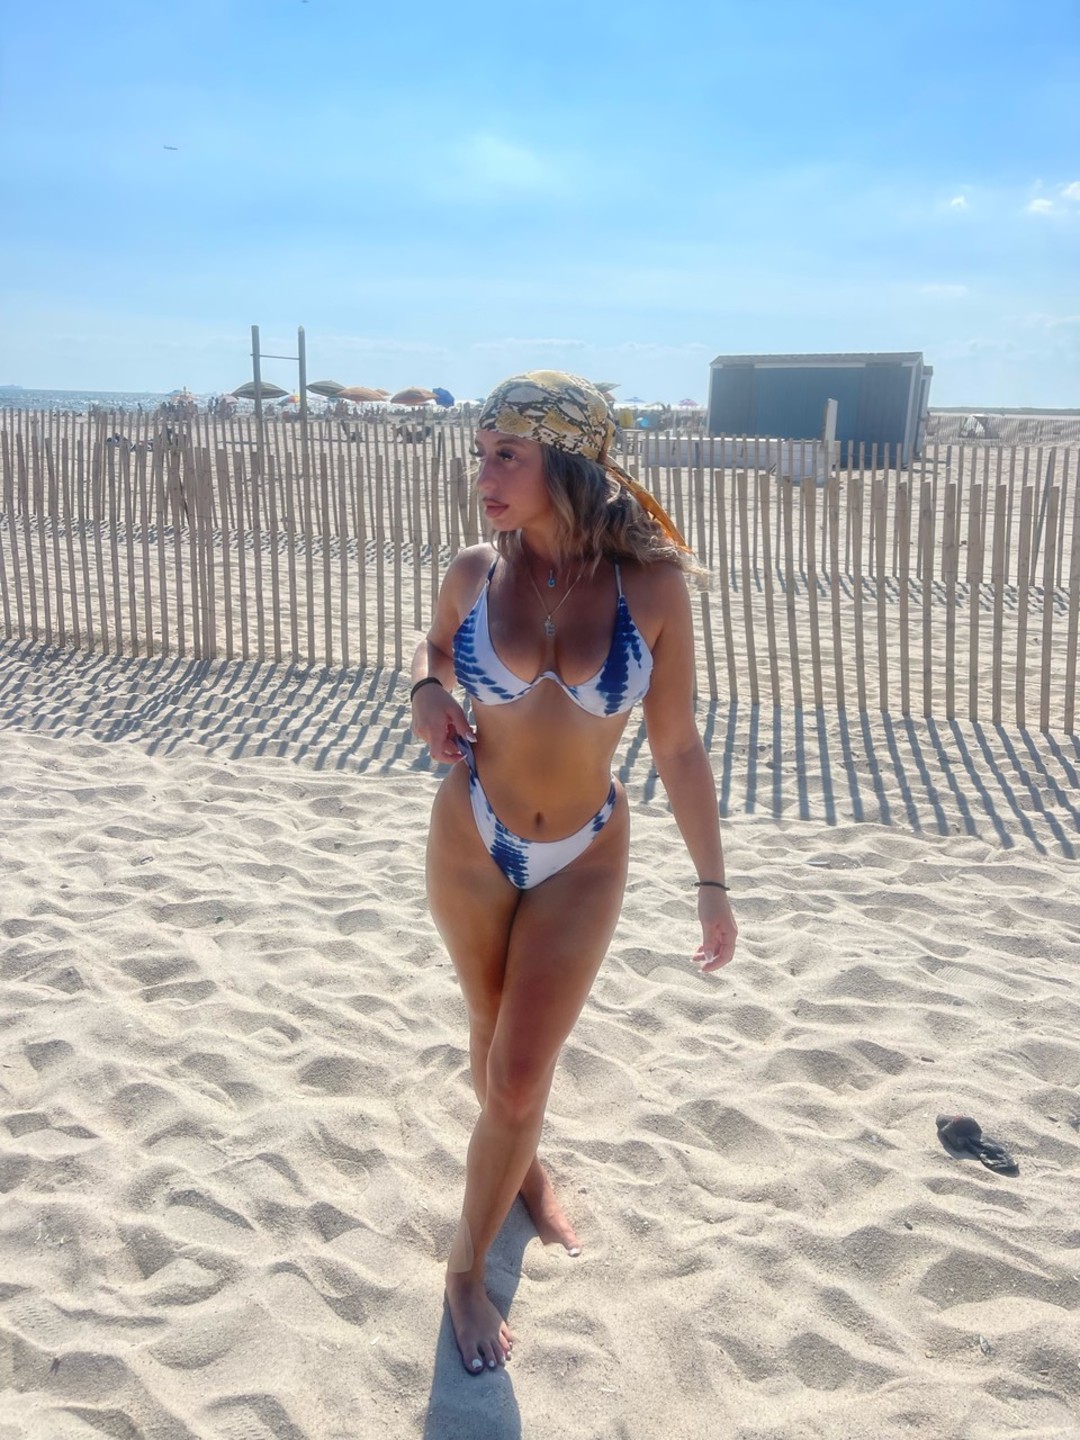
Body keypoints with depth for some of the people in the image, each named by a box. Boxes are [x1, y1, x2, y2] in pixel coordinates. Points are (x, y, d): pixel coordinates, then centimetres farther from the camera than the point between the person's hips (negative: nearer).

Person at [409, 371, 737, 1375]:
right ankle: (525, 1168, 52)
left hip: (582, 860, -2)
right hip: (470, 841, 2)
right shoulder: (474, 574, -9)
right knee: (497, 1042, 20)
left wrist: (712, 884, -2)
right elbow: (433, 648, 13)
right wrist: (426, 694, -10)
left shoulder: (651, 585, -15)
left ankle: (467, 1266, 26)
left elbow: (677, 746, -7)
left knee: (517, 1076, 0)